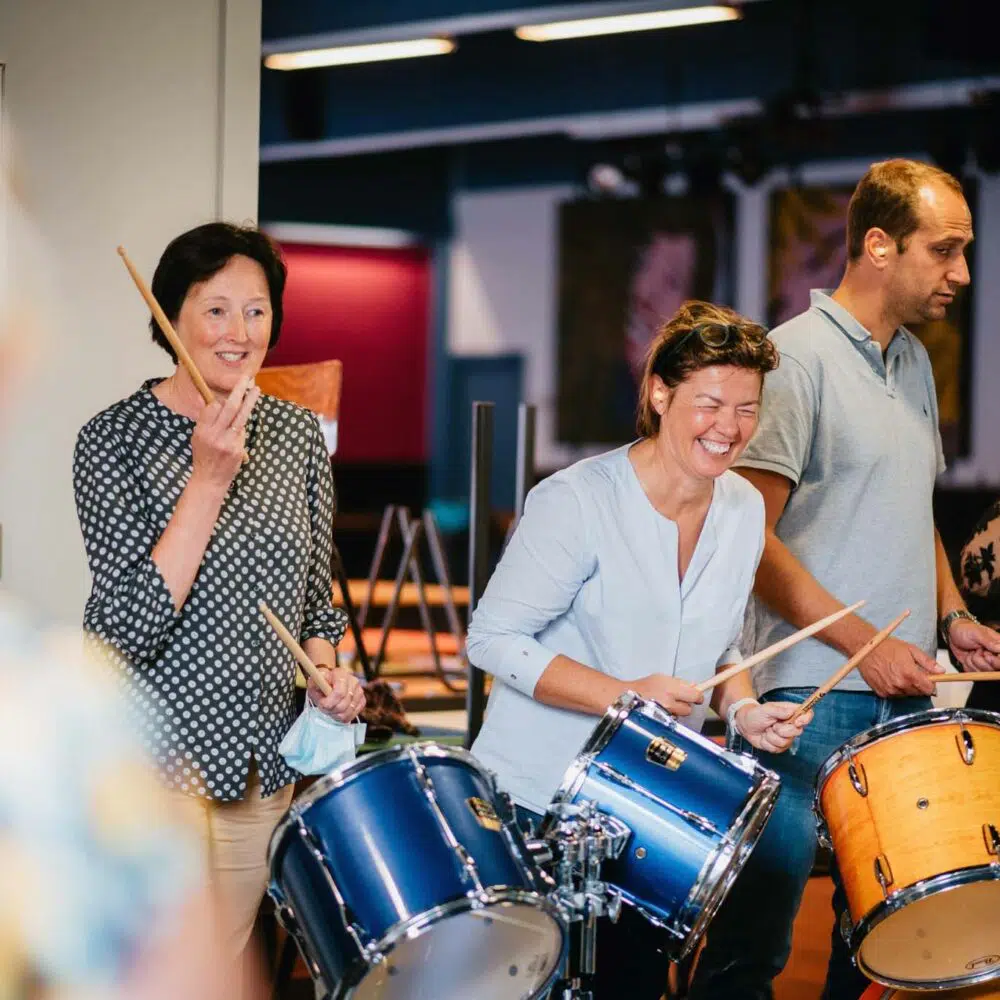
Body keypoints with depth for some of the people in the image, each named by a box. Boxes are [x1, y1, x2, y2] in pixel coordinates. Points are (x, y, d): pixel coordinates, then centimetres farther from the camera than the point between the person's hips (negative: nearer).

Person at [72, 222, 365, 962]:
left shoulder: (297, 434, 4)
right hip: (152, 762, -5)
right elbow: (129, 629, -21)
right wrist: (209, 478, -25)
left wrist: (328, 672, -5)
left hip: (261, 761, 5)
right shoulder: (116, 439, -12)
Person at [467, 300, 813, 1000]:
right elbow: (494, 640, -17)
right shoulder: (578, 502, -18)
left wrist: (743, 708, -5)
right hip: (535, 802, -6)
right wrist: (622, 696, -26)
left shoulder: (744, 509, 2)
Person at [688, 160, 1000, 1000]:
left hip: (906, 694, 8)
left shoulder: (913, 362, 15)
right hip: (812, 697, -8)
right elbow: (750, 539, -14)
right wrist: (865, 643, -17)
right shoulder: (798, 358, -10)